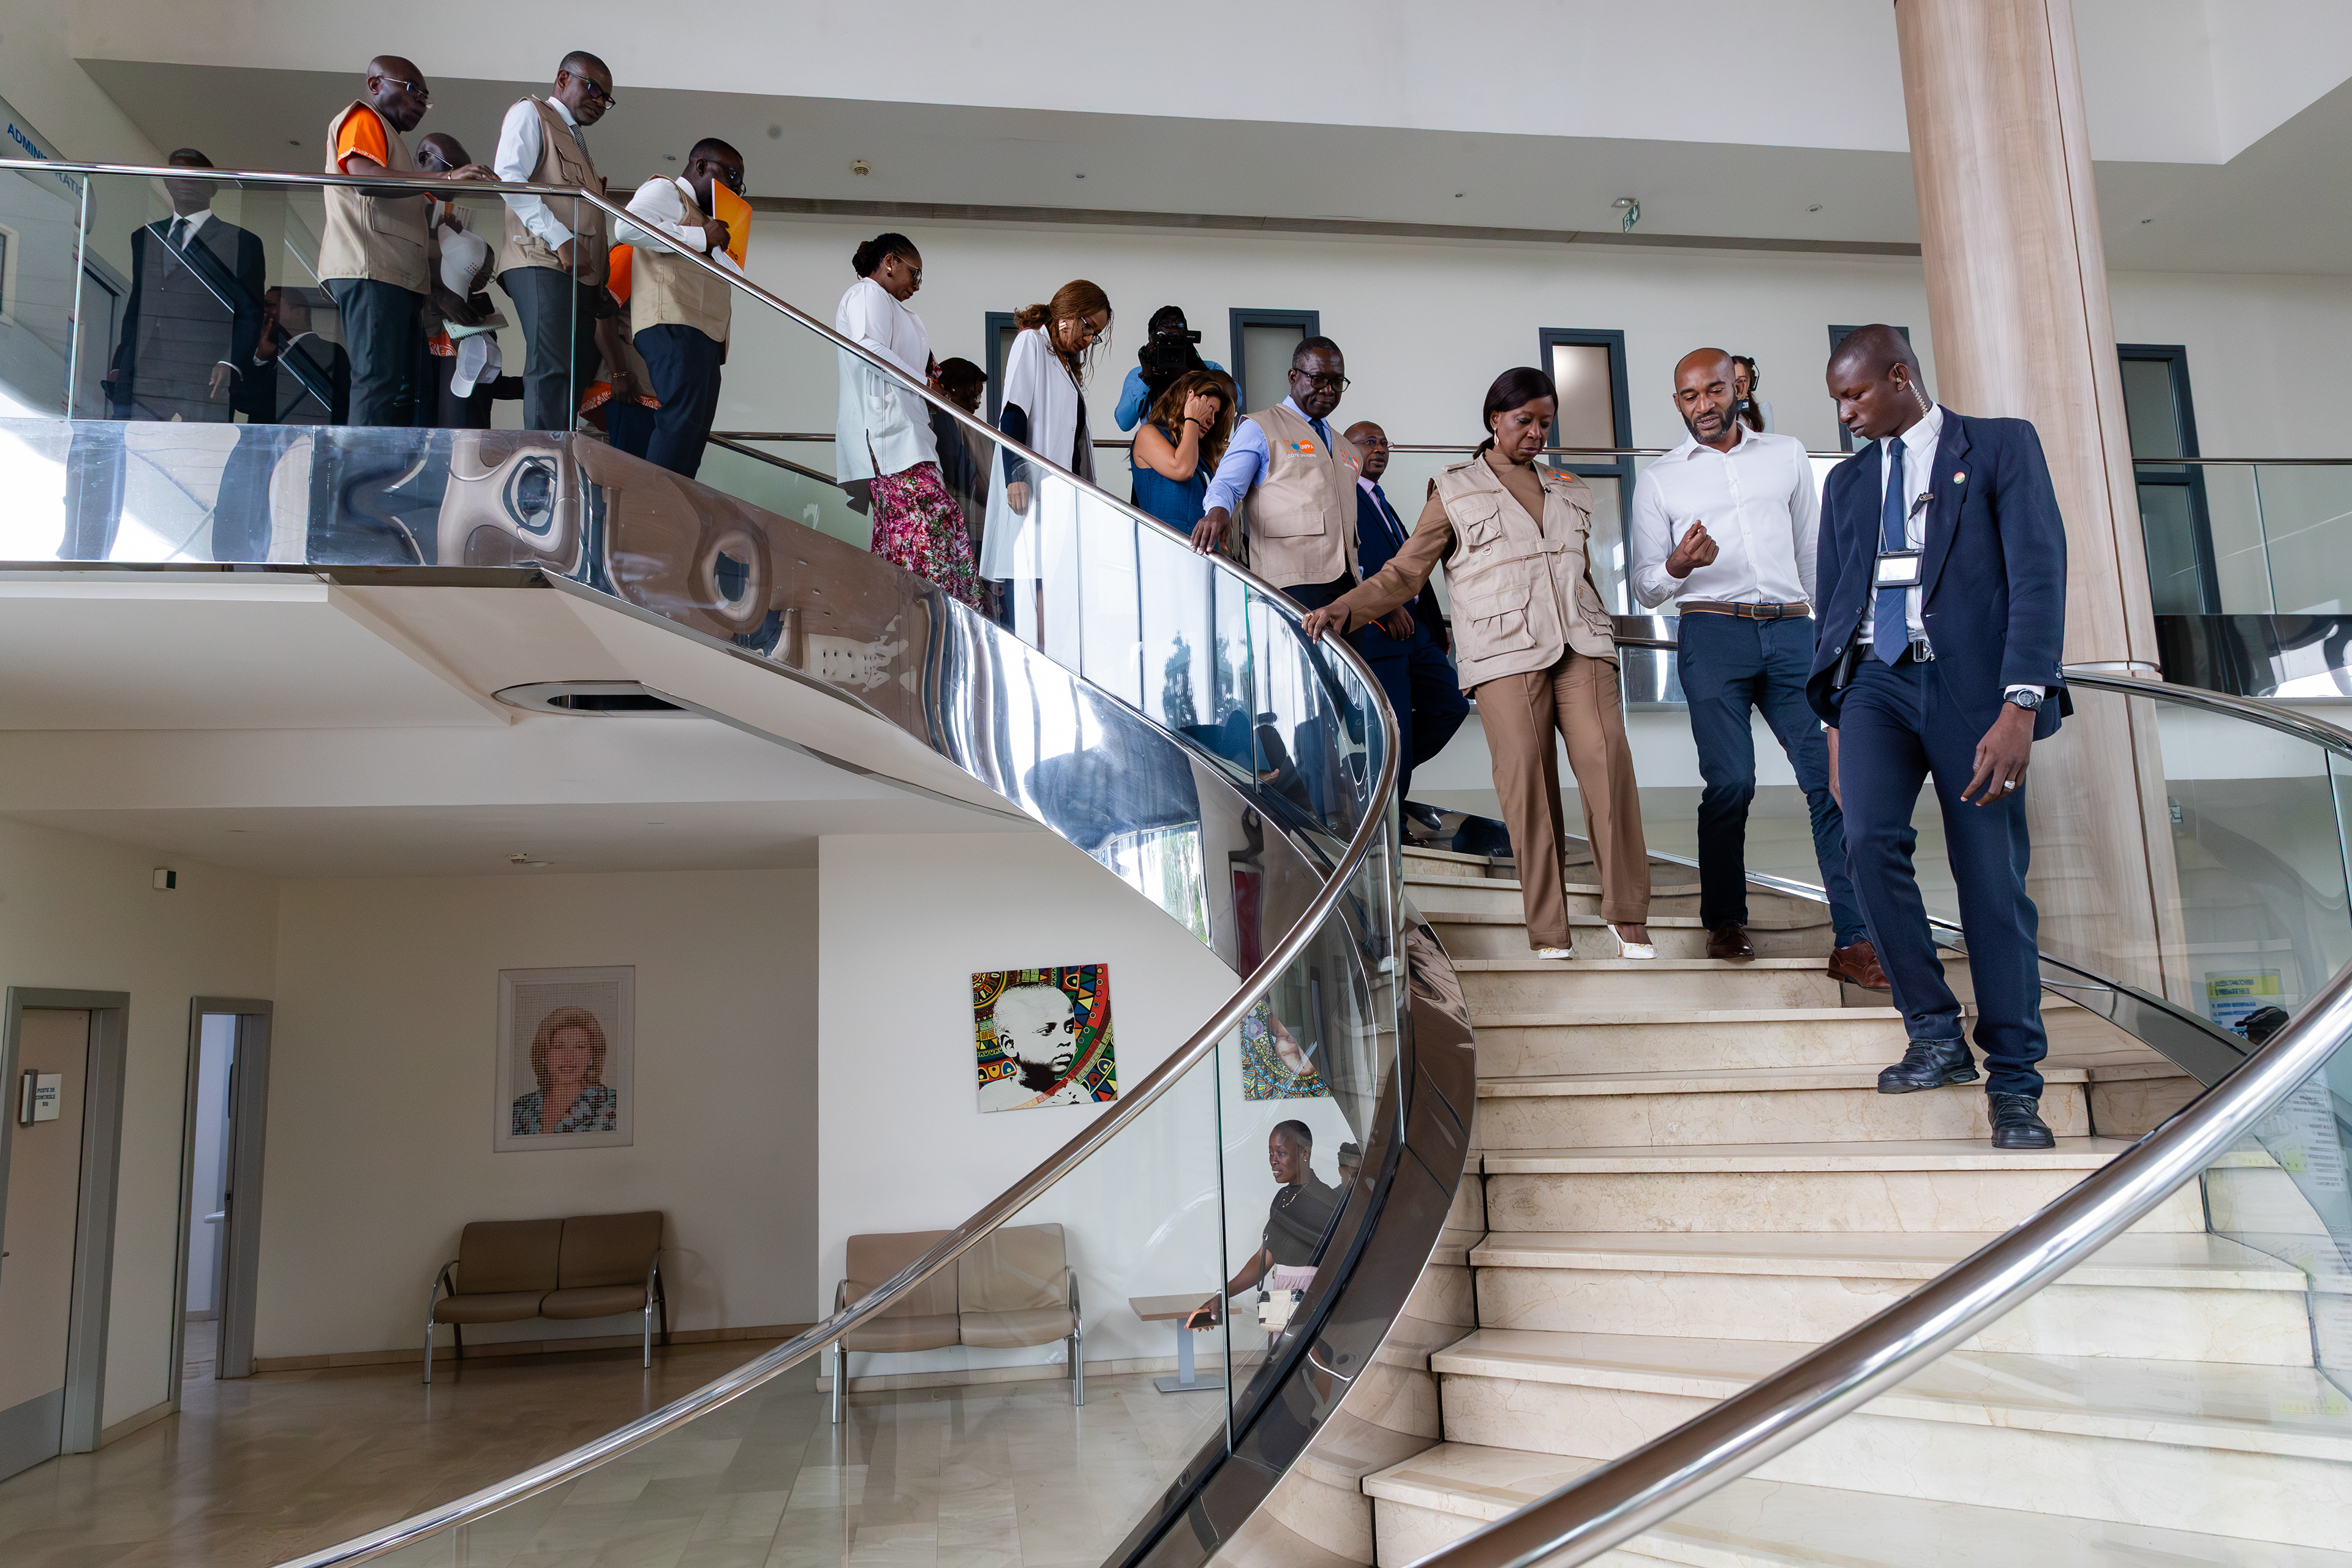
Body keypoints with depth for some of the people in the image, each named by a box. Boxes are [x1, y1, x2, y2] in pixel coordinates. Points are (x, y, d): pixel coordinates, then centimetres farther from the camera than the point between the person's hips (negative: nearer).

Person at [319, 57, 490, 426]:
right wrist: (445, 177, -24)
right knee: (380, 383, -19)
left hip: (400, 277, 10)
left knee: (402, 389, 0)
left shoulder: (391, 139, 34)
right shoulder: (361, 118, 5)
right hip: (370, 271, -10)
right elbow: (365, 177, -16)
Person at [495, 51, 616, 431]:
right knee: (552, 372, -21)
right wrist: (561, 239, -16)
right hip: (541, 262, -9)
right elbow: (508, 176, -8)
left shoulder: (576, 140, 34)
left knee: (577, 378, -2)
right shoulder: (530, 112, 9)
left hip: (582, 275, 9)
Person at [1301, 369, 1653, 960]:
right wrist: (1345, 607, -6)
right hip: (1506, 655, -3)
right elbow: (1403, 573, 8)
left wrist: (1605, 639, 27)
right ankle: (1549, 934, -6)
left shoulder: (1569, 491, 24)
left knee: (1608, 760, -15)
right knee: (1526, 777, -11)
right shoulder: (1454, 493, 13)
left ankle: (1628, 917, -9)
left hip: (1580, 646, 3)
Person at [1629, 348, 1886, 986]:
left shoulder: (1787, 454, 17)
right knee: (1730, 782, -9)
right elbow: (1646, 588, 10)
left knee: (1832, 777, -7)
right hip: (1713, 634, -2)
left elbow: (1815, 551, 21)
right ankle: (1724, 922, 9)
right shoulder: (1658, 479, 12)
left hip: (1791, 630, 2)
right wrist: (1678, 566, -12)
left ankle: (1853, 940, -6)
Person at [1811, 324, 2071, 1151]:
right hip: (1876, 683, 3)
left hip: (1972, 685, -3)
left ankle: (2014, 1084, 13)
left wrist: (2020, 707, -16)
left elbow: (2038, 575, -5)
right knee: (1868, 838, -21)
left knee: (1993, 882, -1)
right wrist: (1834, 720, 13)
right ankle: (1936, 1035, -4)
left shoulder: (2001, 446, 5)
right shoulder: (1846, 480, 18)